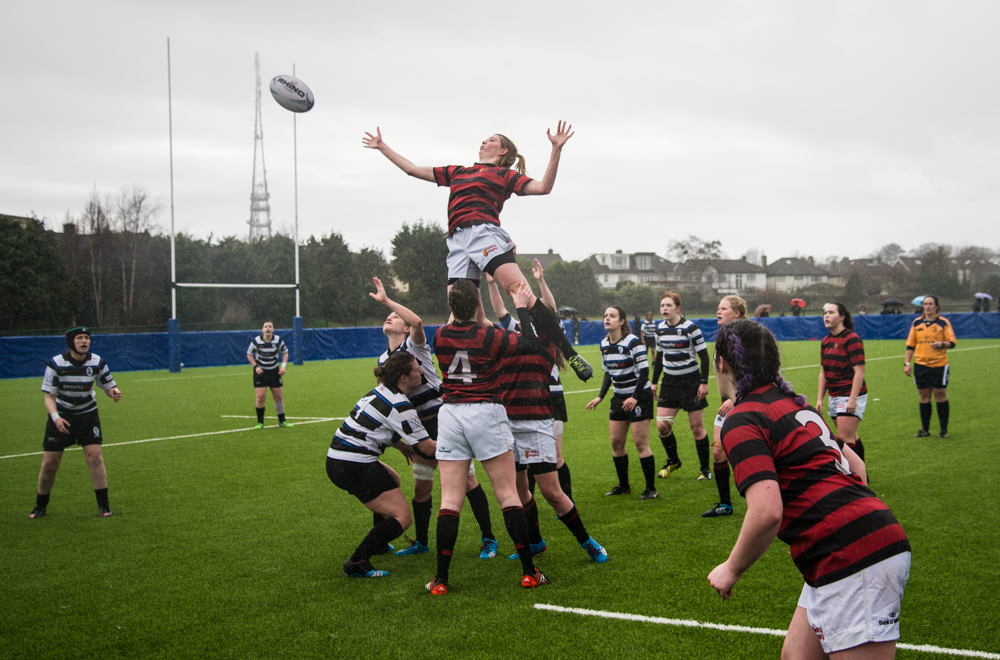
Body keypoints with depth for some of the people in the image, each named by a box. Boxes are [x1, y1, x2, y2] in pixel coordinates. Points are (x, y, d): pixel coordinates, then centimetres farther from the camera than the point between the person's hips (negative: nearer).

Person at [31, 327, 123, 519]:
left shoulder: (97, 362, -12)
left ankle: (103, 505, -2)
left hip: (88, 415, 1)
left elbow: (108, 386, -3)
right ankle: (40, 506, 21)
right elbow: (49, 396, -16)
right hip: (61, 417, -1)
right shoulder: (56, 364, -18)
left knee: (94, 456, -13)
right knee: (49, 463, 0)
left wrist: (114, 393, -28)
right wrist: (55, 417, -33)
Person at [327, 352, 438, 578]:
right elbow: (427, 448, -10)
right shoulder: (400, 406, -15)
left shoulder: (381, 391, 13)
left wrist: (402, 445, 32)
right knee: (402, 518, -7)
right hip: (355, 467, -10)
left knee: (392, 479, 34)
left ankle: (377, 543, 43)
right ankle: (357, 562, -13)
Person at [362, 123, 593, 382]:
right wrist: (381, 146, 40)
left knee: (522, 293, -24)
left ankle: (569, 354, -27)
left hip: (484, 232, -5)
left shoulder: (504, 174, 18)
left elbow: (543, 187, 4)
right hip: (457, 242, 5)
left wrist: (556, 149, -4)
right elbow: (412, 169, 37)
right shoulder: (456, 172, 33)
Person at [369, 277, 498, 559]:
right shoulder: (383, 360, 13)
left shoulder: (414, 343, -8)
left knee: (467, 481, -5)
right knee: (421, 486, 12)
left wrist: (386, 300, -30)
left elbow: (417, 321, -33)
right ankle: (421, 542, 26)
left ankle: (488, 538, 4)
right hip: (421, 425, 7)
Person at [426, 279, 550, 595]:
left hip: (449, 413, 3)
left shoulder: (440, 336, 0)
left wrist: (458, 301, 28)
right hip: (485, 413, -3)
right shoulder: (489, 337, -11)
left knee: (450, 499, 3)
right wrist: (522, 306, 8)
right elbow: (530, 343, 0)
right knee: (507, 494, 4)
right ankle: (529, 571, 7)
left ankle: (441, 579, 1)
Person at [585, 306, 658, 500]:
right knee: (616, 442, 5)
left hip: (639, 396, -7)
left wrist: (635, 397, -23)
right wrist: (601, 396, 7)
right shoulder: (604, 345, 5)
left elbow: (644, 371, -16)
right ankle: (623, 486, 19)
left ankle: (651, 489, 3)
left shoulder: (632, 342, -16)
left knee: (640, 442, -7)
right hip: (619, 397, 7)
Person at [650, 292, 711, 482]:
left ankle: (705, 469, 13)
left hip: (691, 381, -5)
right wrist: (654, 382, 15)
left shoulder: (690, 328, -12)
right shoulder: (660, 328, 5)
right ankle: (673, 461, 20)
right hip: (669, 382, 5)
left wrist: (704, 383, -13)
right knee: (662, 425, -4)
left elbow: (704, 356, -9)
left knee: (697, 427, -1)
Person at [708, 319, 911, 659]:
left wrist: (731, 569, -7)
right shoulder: (794, 404, 18)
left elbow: (767, 512, -22)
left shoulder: (741, 422, -10)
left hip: (853, 563, -10)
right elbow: (856, 465, 26)